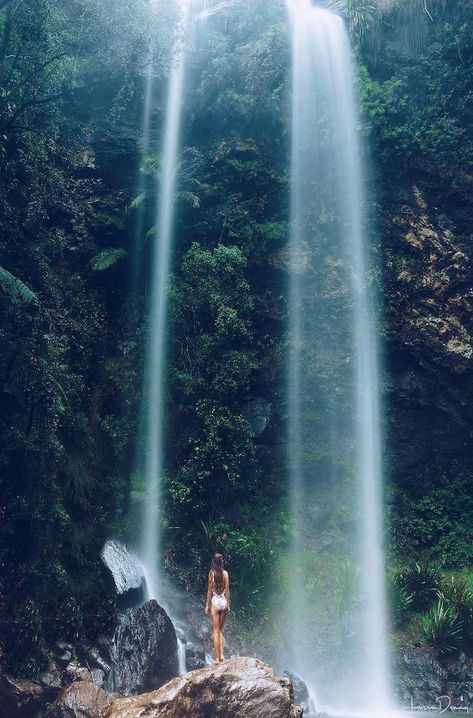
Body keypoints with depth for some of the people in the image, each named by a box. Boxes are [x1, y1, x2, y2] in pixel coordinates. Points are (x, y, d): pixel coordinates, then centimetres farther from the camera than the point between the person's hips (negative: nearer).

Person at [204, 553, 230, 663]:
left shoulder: (212, 573, -7)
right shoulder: (225, 573, -1)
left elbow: (209, 590, -5)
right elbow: (227, 590, 2)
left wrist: (207, 605, 2)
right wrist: (228, 604, 10)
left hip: (215, 601, -3)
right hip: (223, 601, 3)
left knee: (216, 631, 3)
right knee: (220, 630, 16)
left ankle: (217, 658, 3)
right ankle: (221, 655, 10)